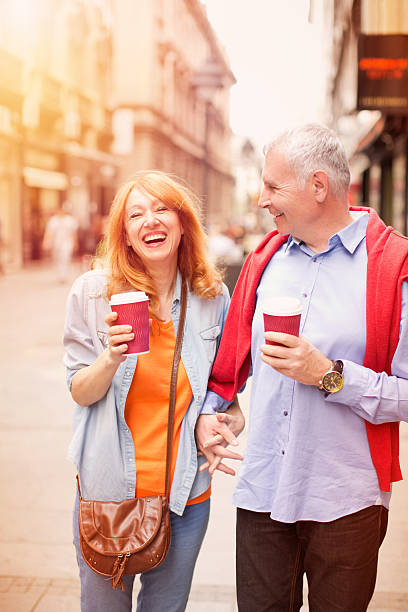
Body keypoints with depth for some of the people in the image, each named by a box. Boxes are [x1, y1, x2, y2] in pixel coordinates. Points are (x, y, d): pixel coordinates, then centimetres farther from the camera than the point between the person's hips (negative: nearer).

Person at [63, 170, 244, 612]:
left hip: (186, 491, 1)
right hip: (109, 488, -1)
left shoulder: (212, 297, -2)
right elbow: (80, 393, -5)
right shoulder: (93, 292, -9)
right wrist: (111, 357, -24)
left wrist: (233, 415, -5)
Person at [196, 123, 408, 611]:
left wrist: (329, 374, -22)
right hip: (261, 489, 4)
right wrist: (208, 409, 7)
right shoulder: (265, 257, 7)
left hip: (346, 502, -4)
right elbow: (233, 353, 19)